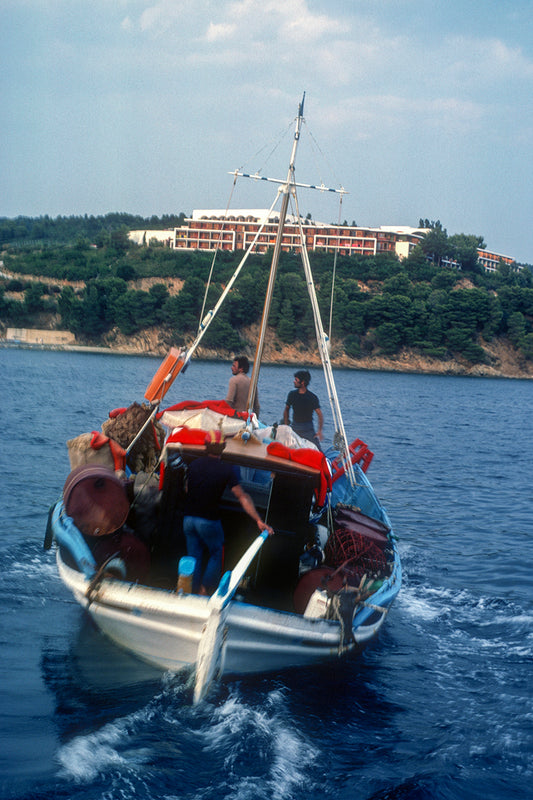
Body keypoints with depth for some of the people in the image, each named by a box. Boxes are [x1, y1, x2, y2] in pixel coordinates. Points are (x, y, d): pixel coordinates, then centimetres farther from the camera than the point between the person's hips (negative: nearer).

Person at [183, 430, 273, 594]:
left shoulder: (194, 464, 0)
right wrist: (259, 521, -14)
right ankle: (205, 590, 7)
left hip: (189, 518, 4)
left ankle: (194, 593, 17)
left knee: (194, 558, 14)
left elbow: (187, 489, 11)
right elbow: (242, 497, -14)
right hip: (209, 521, -4)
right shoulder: (227, 469, -11)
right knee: (216, 556, 16)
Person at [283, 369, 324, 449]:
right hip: (295, 426, 3)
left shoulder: (312, 397, -9)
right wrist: (286, 425, 6)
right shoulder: (292, 394, 1)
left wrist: (320, 431, -19)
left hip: (308, 428, -3)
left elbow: (320, 415, -9)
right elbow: (286, 410, 13)